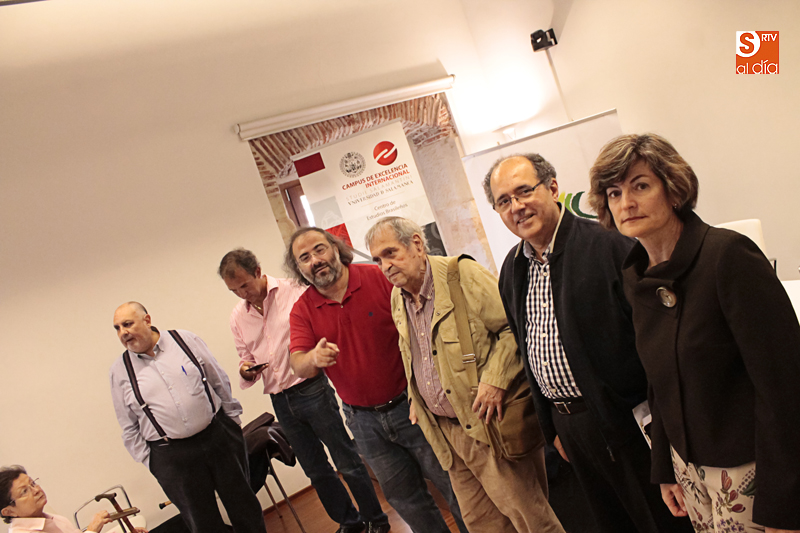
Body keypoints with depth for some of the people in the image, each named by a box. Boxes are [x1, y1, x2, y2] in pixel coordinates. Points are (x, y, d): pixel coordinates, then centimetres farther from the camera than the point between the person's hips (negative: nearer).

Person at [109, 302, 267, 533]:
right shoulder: (119, 371, 0)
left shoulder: (186, 340, -1)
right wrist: (149, 461, 3)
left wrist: (232, 421, 8)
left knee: (243, 504, 12)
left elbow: (220, 382, 6)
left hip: (219, 437, 0)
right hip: (171, 458, 0)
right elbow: (129, 427, 6)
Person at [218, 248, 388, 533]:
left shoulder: (294, 291, -9)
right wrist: (246, 372, -6)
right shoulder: (237, 317, 8)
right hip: (280, 402, 6)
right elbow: (246, 361, 16)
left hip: (312, 390, -5)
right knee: (316, 470, 17)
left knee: (347, 462, 4)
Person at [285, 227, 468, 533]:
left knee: (455, 485, 9)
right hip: (363, 421, 3)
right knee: (405, 500, 18)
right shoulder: (302, 311, -2)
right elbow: (298, 366, -10)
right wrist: (314, 358, -34)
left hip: (409, 405, -3)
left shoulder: (380, 278, -12)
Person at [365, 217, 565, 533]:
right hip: (448, 432, 7)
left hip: (491, 424, -6)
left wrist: (495, 379, -22)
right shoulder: (397, 298, 8)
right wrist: (415, 399, 14)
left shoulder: (462, 275, -14)